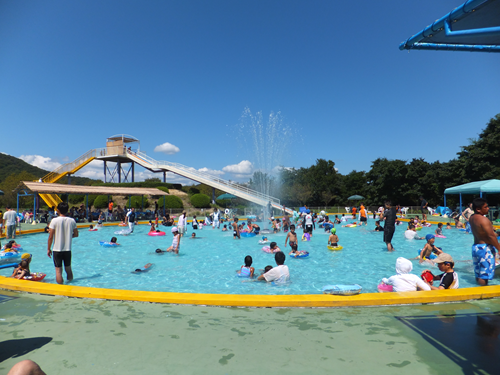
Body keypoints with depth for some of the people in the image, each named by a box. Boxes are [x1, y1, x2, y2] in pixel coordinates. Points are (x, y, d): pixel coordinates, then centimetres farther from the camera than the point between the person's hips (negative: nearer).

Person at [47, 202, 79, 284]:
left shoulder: (54, 220, -10)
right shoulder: (72, 220, -2)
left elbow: (50, 237, -9)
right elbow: (76, 234, 6)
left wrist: (48, 249, 1)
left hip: (57, 249, -3)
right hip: (68, 249, 3)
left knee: (58, 270, 2)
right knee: (68, 269, 18)